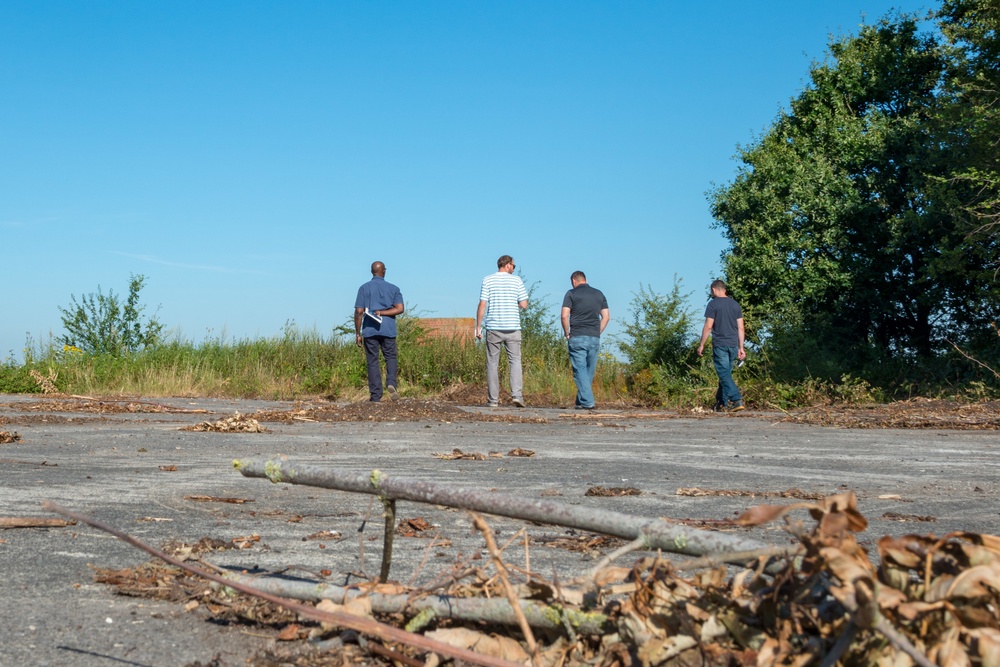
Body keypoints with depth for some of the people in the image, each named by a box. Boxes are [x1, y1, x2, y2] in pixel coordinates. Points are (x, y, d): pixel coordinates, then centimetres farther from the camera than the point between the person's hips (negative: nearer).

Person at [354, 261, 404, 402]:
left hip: (370, 330, 0)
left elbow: (359, 311, -2)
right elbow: (399, 309, -5)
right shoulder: (393, 289, 7)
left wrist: (357, 334, 1)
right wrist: (382, 313, -4)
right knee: (391, 358, 14)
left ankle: (376, 396, 0)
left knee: (373, 362, 3)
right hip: (388, 330, 0)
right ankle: (391, 383, -12)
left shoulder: (364, 288, 4)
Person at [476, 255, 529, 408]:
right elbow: (524, 305, -1)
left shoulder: (487, 280, 3)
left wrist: (478, 327, 1)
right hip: (513, 327, 0)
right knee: (515, 361, 5)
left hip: (493, 328, 1)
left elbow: (482, 305, -3)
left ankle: (493, 399, 4)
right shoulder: (517, 280, 2)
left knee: (492, 363, 5)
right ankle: (516, 394, -10)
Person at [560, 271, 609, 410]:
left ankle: (587, 402, -12)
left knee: (580, 370, -3)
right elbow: (606, 316, 10)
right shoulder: (599, 294, 13)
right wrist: (597, 333, 14)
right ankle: (580, 401, 15)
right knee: (590, 371, 11)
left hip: (577, 337, -4)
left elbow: (564, 316, -8)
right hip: (595, 338, 4)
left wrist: (567, 334, 4)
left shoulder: (571, 294, 0)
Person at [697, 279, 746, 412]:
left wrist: (701, 344, -2)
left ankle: (737, 400, -20)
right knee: (725, 374, 13)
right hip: (733, 345, 6)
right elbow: (741, 328, 10)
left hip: (720, 345, -6)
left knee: (724, 375, -7)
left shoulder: (713, 304, -6)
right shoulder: (735, 304, 11)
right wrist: (741, 348, 14)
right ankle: (721, 403, 17)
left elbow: (708, 326, -10)